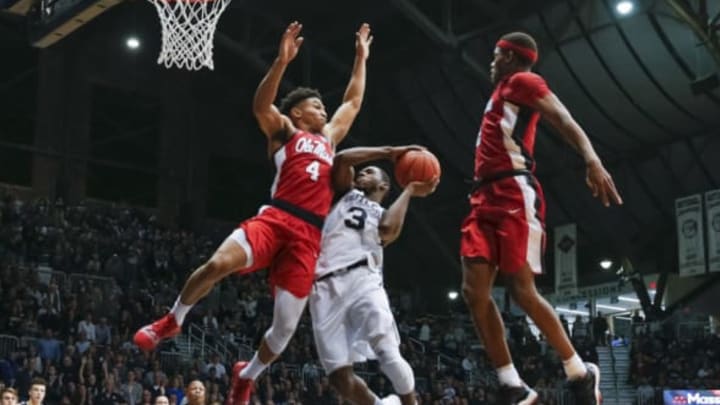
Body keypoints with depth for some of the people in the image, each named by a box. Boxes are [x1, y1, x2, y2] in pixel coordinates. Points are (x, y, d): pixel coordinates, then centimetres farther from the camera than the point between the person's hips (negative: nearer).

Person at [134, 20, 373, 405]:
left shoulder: (328, 139, 30)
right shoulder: (284, 131, 14)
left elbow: (353, 102, 41)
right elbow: (260, 106, -6)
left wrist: (361, 58, 42)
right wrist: (282, 61, -15)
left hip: (309, 236, 5)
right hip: (275, 218, -5)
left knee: (286, 327, -1)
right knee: (218, 263, -31)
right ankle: (172, 320, -4)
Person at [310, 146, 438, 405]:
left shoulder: (384, 215, 25)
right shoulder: (347, 195, 28)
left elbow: (388, 230, -2)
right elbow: (341, 159, 10)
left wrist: (409, 191, 11)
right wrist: (387, 152, 13)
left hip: (362, 279, -1)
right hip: (325, 287, 1)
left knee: (388, 355, -20)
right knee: (339, 376, -7)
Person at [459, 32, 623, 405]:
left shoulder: (521, 81, 1)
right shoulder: (503, 93, 29)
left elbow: (562, 119, -16)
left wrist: (592, 160, -33)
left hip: (513, 196, -9)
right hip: (487, 199, 9)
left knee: (522, 291, -11)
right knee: (474, 291, -4)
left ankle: (580, 374, 5)